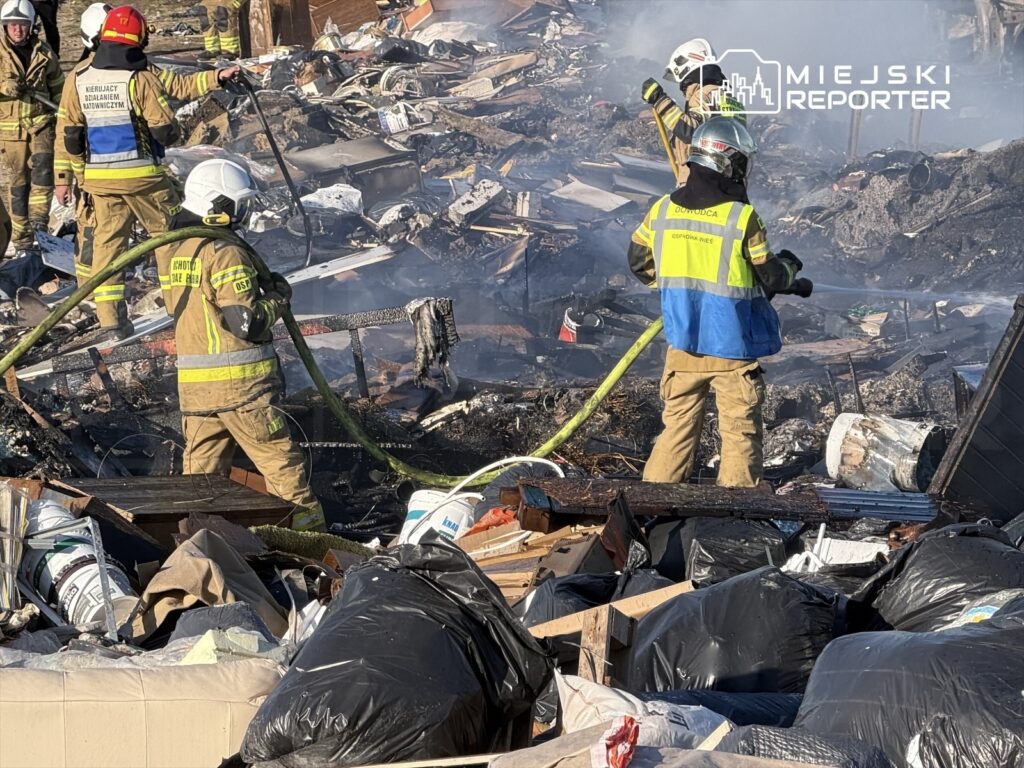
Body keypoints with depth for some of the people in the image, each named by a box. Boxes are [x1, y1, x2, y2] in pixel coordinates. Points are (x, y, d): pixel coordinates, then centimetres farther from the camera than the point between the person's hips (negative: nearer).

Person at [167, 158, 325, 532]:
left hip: (192, 384, 7)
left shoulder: (175, 253, 10)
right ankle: (306, 527, 8)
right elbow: (248, 323, -19)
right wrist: (277, 296, -1)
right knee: (280, 459, 3)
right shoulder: (226, 254, -16)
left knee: (201, 466, 12)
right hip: (240, 383, -7)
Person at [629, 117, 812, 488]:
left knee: (678, 425, 15)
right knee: (740, 430, 6)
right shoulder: (742, 217, -17)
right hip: (732, 347, -4)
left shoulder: (662, 210, -2)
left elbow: (640, 263, 9)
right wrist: (790, 268, 14)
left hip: (682, 343, 4)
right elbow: (770, 277, -8)